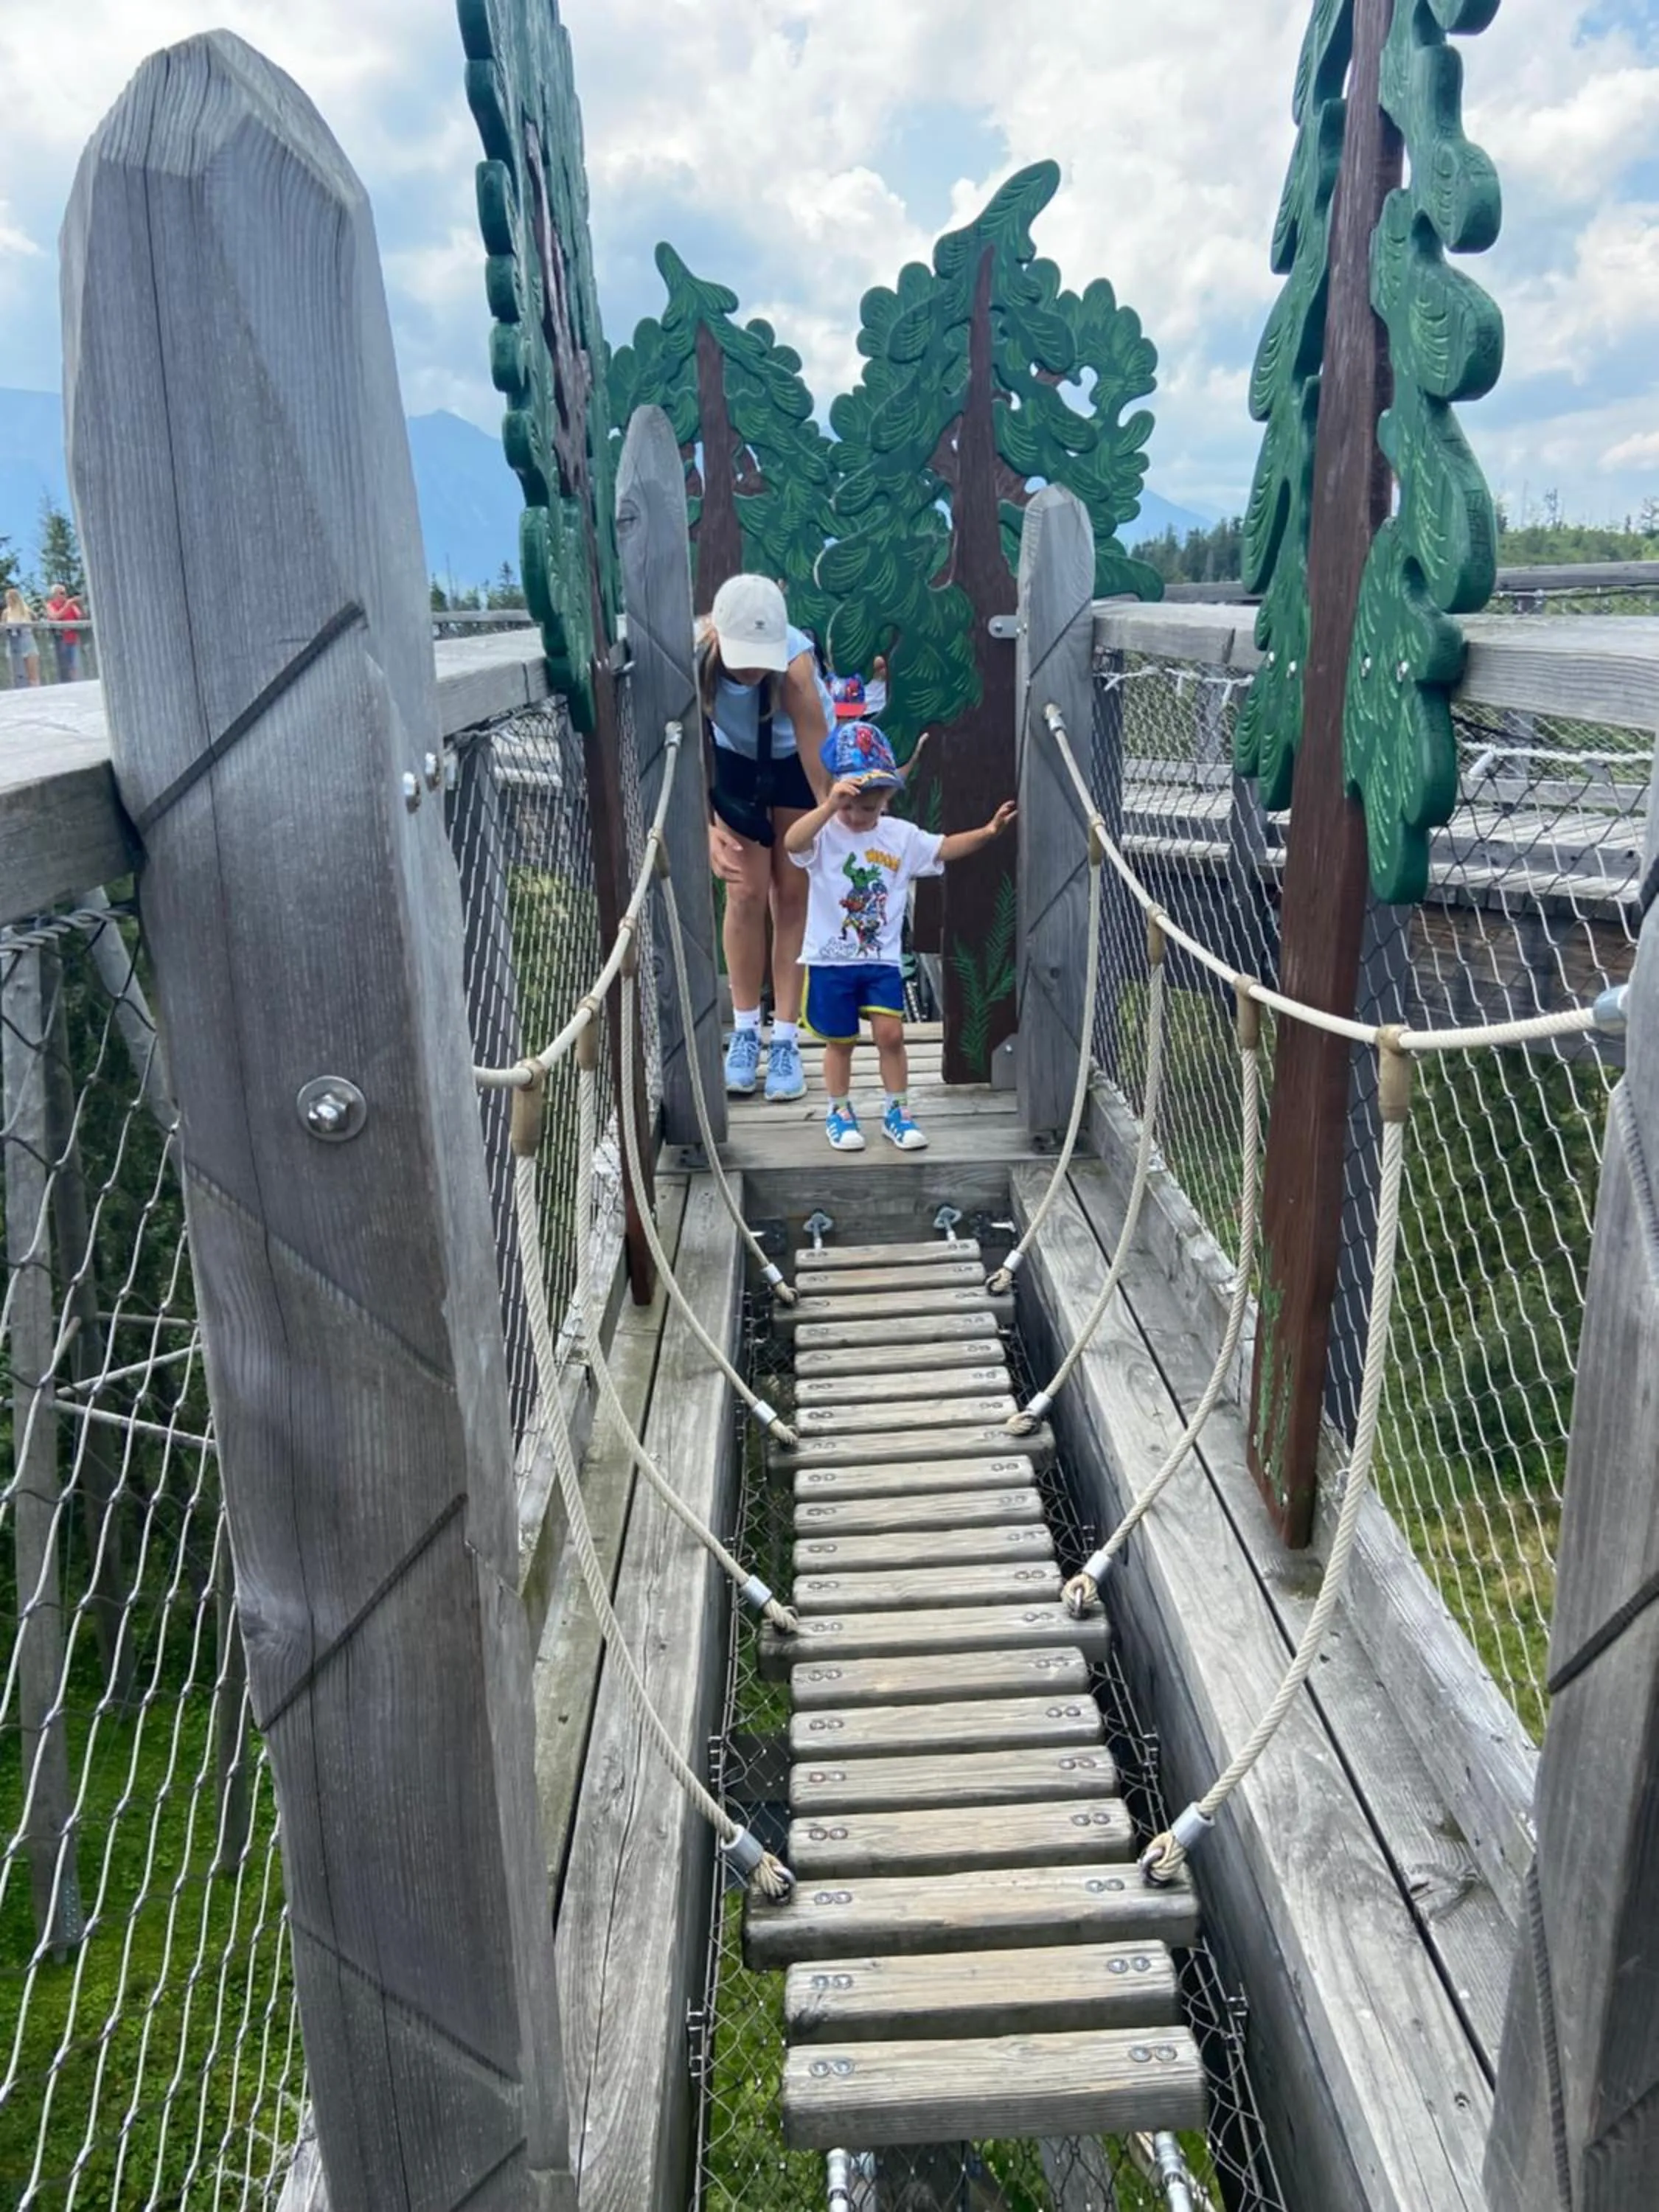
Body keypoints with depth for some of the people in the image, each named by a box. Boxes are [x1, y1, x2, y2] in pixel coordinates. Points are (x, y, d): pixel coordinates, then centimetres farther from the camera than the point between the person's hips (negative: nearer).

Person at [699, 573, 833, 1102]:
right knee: (746, 893, 0)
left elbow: (821, 771, -38)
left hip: (798, 759, -1)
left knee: (793, 894, -2)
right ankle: (745, 1032, 12)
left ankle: (786, 1041, 3)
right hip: (734, 758, 2)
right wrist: (707, 829, -41)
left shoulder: (795, 663, -39)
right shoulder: (694, 658, -33)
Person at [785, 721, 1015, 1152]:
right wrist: (831, 805, -46)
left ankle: (897, 1112, 14)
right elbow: (792, 843, -32)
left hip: (882, 959, 3)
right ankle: (839, 1113, 26)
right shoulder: (824, 833, -12)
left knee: (890, 1034, -2)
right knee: (840, 1041, 8)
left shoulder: (901, 836, 2)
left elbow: (946, 849, 6)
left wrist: (988, 831, -9)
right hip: (830, 959, -3)